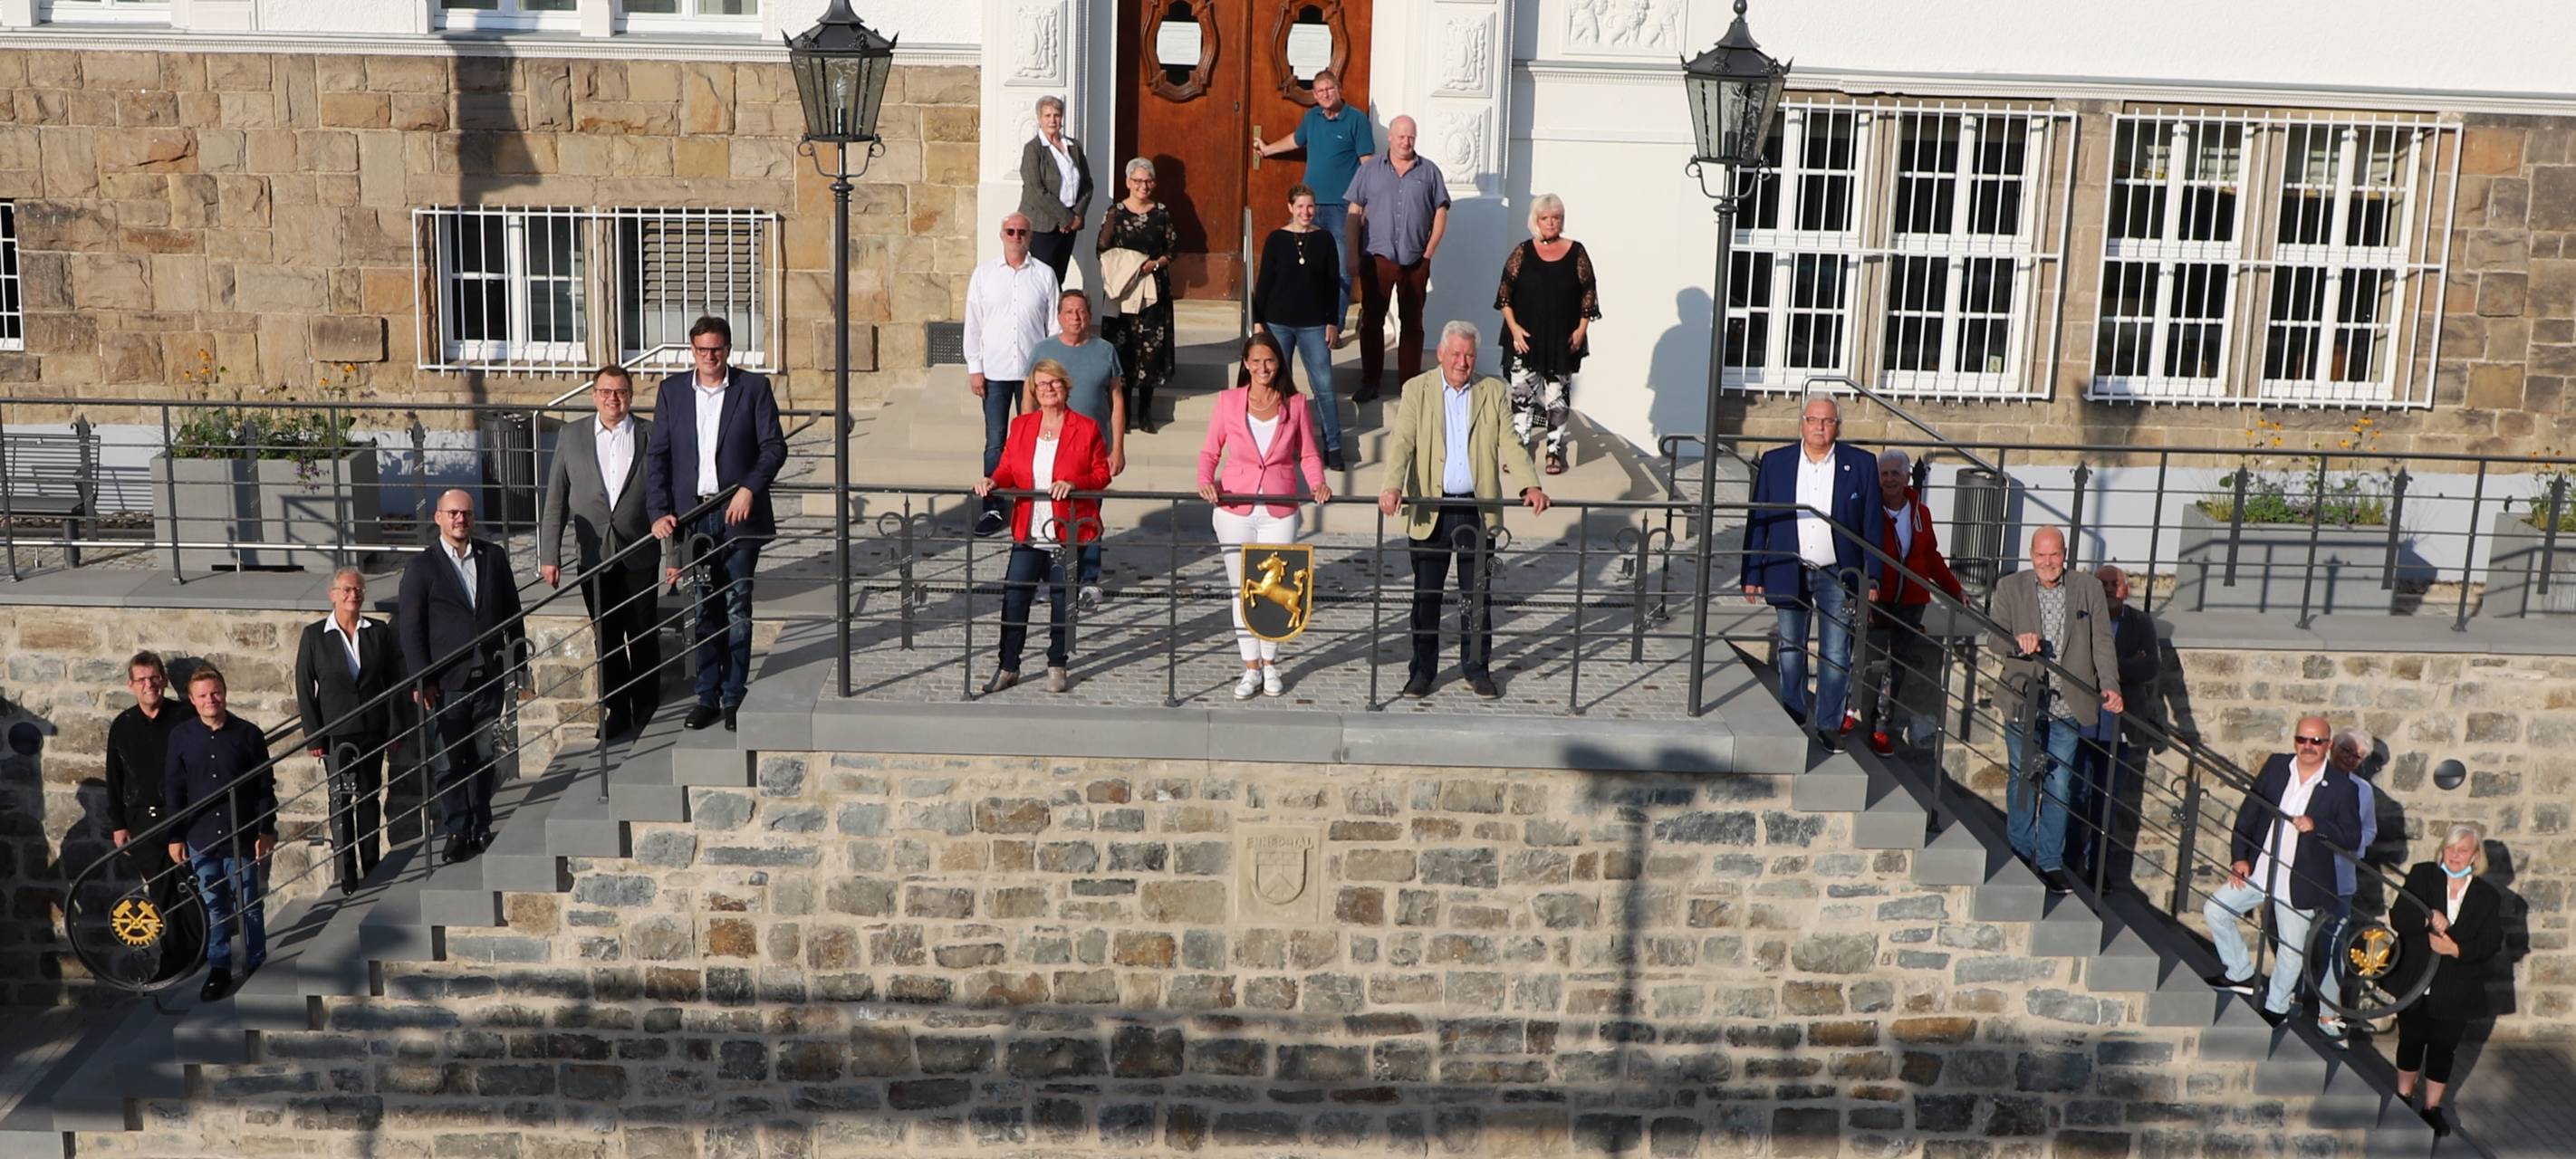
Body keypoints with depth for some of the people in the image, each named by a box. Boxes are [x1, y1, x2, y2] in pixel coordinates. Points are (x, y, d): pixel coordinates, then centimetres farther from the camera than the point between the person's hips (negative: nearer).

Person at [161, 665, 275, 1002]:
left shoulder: (248, 734, -6)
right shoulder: (180, 736, -1)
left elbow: (266, 787, -2)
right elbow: (173, 789, 4)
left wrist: (267, 831, -4)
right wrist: (175, 836, 3)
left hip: (242, 836, -1)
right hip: (201, 838, 2)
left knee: (249, 906, 7)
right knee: (213, 906, 8)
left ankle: (256, 966, 21)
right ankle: (218, 968, 19)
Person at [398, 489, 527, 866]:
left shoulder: (493, 556, 8)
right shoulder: (421, 567, -2)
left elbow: (511, 610, 13)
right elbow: (410, 628, -3)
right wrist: (421, 681, -10)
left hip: (489, 678, 3)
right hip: (446, 682, -3)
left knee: (484, 758, 9)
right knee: (446, 763, -1)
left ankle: (480, 827, 20)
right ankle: (456, 832, 7)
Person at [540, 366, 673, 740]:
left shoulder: (651, 436, 0)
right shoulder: (571, 437, 4)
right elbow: (555, 499, 4)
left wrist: (673, 554, -3)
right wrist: (549, 555, -1)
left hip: (640, 555, -1)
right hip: (594, 557, 1)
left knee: (644, 637, 5)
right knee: (606, 638, 7)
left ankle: (646, 710, 18)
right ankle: (616, 711, 17)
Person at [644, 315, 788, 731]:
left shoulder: (754, 388, -1)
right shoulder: (672, 390, 6)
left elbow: (774, 447, -3)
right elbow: (656, 454, 5)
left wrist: (749, 488, -17)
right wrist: (659, 511, -5)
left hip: (738, 513, -2)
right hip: (691, 514, 2)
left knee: (737, 608, 2)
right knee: (704, 609, 8)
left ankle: (734, 699, 11)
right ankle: (708, 697, 16)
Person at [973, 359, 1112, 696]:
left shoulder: (1085, 428, -2)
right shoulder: (1021, 426, 8)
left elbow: (1102, 474, -2)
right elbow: (1007, 469, 10)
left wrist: (1073, 484, -20)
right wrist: (993, 482, -12)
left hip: (1068, 532, -3)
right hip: (1028, 532, 3)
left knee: (1061, 599, 8)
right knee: (1014, 597, 1)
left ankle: (1057, 666, 22)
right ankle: (1008, 668, 12)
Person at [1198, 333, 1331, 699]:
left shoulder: (1295, 404, 5)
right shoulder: (1228, 401, 3)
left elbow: (1308, 454, 10)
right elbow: (1209, 451, 7)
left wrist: (1318, 483, -8)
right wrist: (1205, 481, -11)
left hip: (1279, 511, 0)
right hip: (1235, 508, 0)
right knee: (1241, 589, 4)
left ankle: (1270, 665, 17)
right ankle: (1251, 669, 14)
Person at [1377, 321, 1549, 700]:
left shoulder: (1494, 392, 6)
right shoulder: (1417, 390, 2)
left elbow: (1510, 443, 1)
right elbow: (1401, 441, -8)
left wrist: (1531, 486, -14)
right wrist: (1392, 487, -24)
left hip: (1478, 509, 1)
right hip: (1430, 509, -1)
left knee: (1477, 593, 6)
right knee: (1426, 593, 6)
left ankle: (1477, 667, 19)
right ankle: (1423, 669, 17)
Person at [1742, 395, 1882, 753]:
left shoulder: (1861, 464, -2)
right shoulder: (1774, 462, 0)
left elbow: (1871, 525, 1)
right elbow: (1757, 521, 3)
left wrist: (1872, 579, -2)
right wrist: (1752, 575, 1)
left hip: (1837, 575, -1)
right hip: (1788, 573, 1)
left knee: (1836, 654, -1)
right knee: (1790, 649, 12)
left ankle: (1828, 725, 9)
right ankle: (1793, 719, 26)